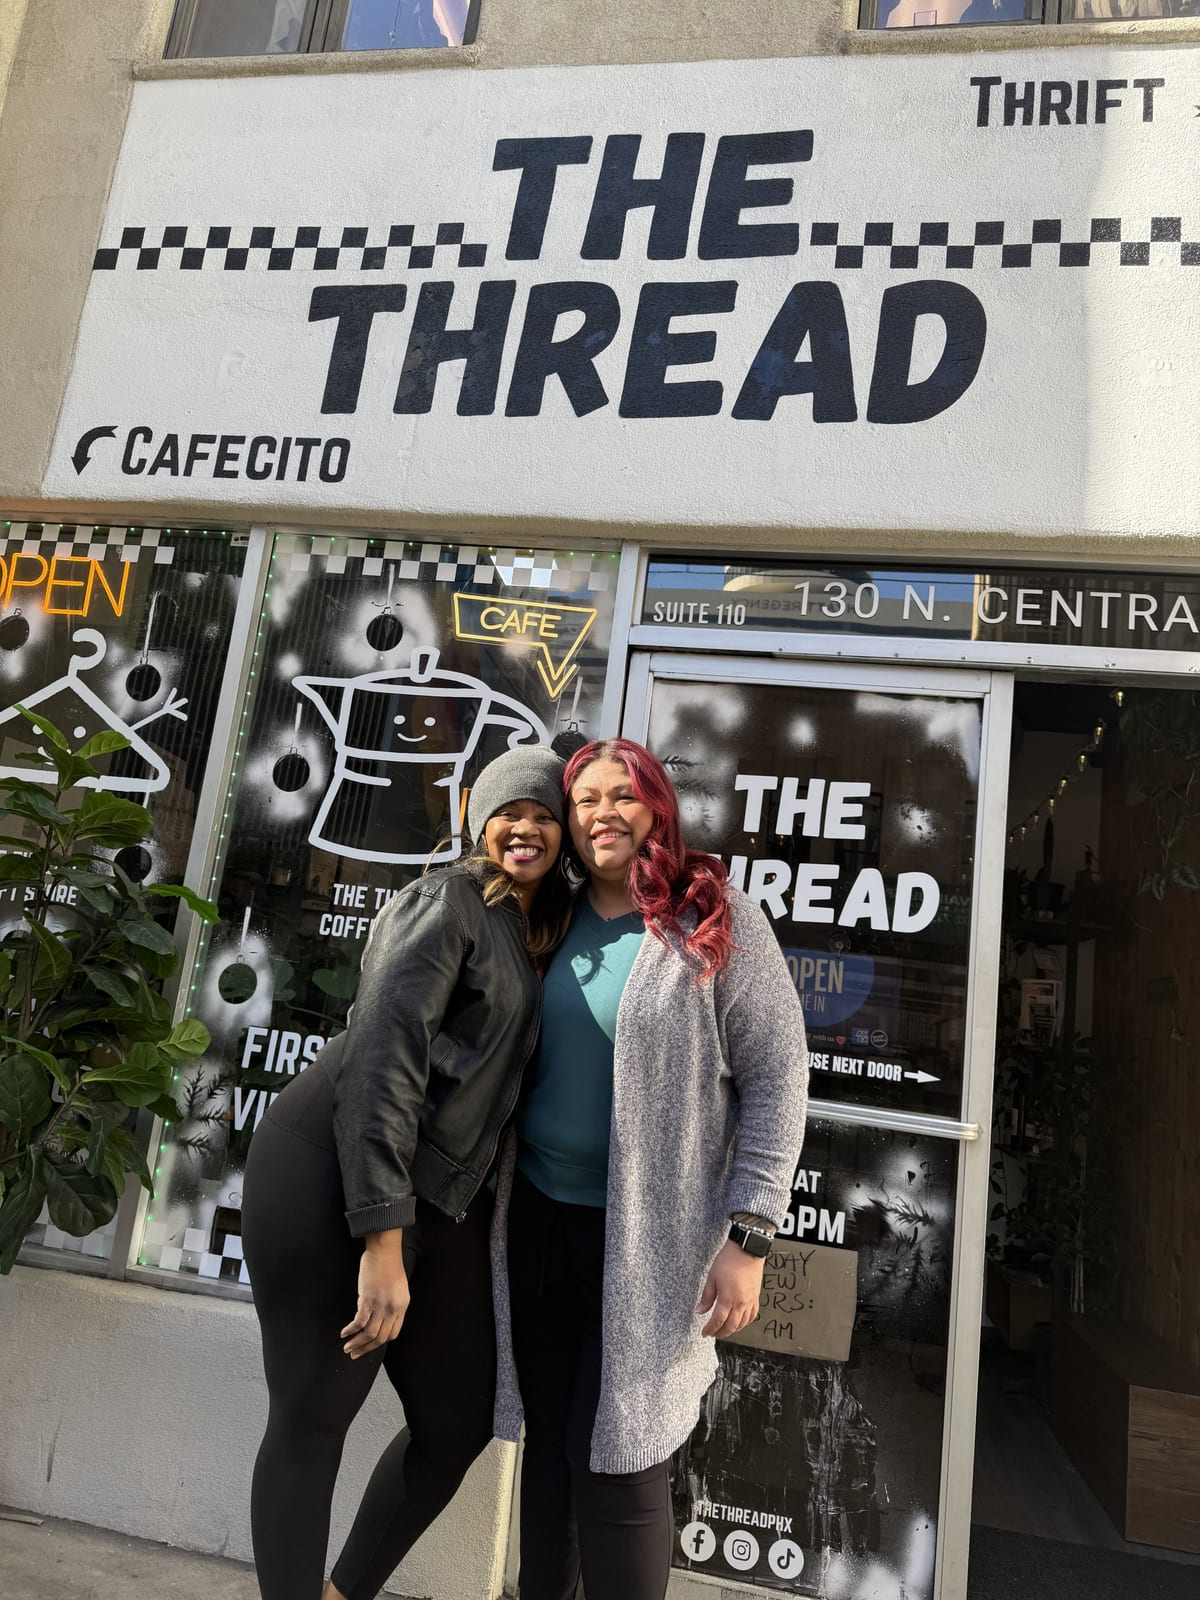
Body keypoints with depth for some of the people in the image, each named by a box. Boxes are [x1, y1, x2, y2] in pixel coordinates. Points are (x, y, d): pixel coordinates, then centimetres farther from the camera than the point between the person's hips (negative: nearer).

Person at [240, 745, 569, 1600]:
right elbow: (383, 1054, -19)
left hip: (440, 1201, 9)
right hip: (337, 1181, -8)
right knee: (312, 1421, 6)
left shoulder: (532, 936, 14)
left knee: (460, 1424, 15)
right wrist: (382, 1239, -22)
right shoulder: (449, 898, -11)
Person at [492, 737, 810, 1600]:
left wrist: (748, 1237, -13)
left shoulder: (716, 918, -10)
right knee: (547, 1443, 16)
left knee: (617, 1461, 3)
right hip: (538, 1216, 5)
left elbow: (778, 1078, -10)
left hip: (650, 1236, -4)